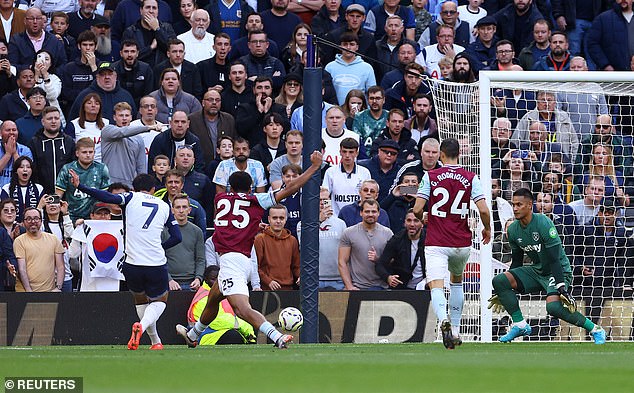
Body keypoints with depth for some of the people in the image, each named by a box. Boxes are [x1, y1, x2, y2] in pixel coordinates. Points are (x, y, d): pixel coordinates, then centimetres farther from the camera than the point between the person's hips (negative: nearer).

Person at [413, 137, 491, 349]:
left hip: (436, 243, -3)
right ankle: (455, 330, 28)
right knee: (457, 281, 27)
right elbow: (483, 210, -7)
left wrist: (422, 220, 17)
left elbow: (417, 209, -6)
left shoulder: (430, 176, -2)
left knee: (436, 286, -13)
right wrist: (487, 229, 13)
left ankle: (444, 319, -43)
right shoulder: (470, 178, 0)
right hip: (462, 242, 3)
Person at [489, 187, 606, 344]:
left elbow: (555, 259, -25)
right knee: (499, 281, -11)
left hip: (559, 271, -7)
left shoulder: (543, 223, -22)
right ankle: (520, 325, -2)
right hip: (537, 271, 7)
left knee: (553, 306, -32)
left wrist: (562, 288, -32)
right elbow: (517, 263, 12)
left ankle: (596, 330, -14)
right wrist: (503, 293, 14)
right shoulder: (513, 230, -1)